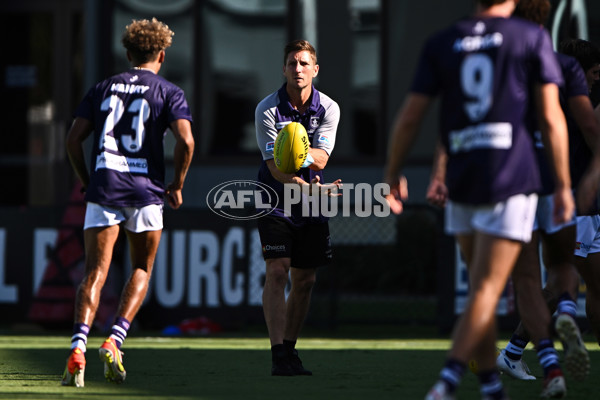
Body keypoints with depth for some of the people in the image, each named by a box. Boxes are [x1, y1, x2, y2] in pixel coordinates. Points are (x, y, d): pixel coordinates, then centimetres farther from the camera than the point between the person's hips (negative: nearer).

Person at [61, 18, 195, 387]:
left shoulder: (103, 88, 13)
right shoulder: (168, 92, 4)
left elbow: (74, 139, 6)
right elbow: (185, 140, -10)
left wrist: (86, 180, 18)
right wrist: (177, 185, 2)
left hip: (103, 187, 2)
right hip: (146, 190, -2)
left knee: (95, 273, 0)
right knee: (142, 270, 15)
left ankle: (78, 348, -20)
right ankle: (115, 340, -3)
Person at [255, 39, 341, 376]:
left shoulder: (328, 108, -5)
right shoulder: (268, 109, -14)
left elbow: (320, 159, -15)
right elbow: (276, 168, -19)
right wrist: (310, 188, -33)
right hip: (276, 199, -4)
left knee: (305, 279, 6)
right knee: (278, 271, -15)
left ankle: (290, 349, 21)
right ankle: (278, 354, -18)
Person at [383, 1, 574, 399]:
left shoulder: (441, 43, 8)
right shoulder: (532, 38, 1)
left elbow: (410, 117, 5)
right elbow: (551, 116, -5)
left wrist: (391, 178, 15)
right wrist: (564, 187, 0)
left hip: (462, 183, 3)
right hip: (512, 181, -3)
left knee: (483, 287, 16)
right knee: (486, 290, -6)